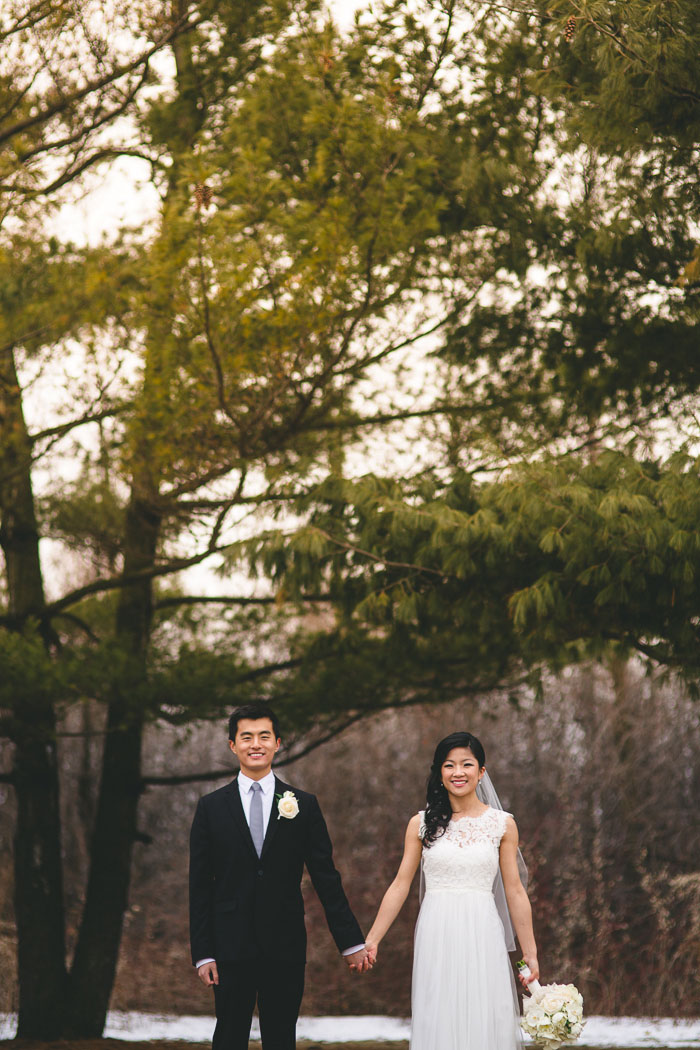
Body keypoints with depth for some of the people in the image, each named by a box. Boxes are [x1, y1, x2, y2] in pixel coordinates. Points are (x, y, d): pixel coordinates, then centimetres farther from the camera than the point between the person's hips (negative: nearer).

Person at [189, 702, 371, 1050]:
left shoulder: (304, 805, 6)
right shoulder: (211, 807, 5)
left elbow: (326, 878, 5)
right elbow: (200, 887, 4)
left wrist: (351, 943, 1)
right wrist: (203, 953, -3)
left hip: (285, 947, 0)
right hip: (230, 948, 0)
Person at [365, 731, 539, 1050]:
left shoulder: (502, 824, 4)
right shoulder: (421, 823, 5)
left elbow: (515, 892, 5)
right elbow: (400, 885, 6)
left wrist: (530, 954, 5)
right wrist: (372, 940, 1)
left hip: (482, 938, 0)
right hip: (436, 937, 0)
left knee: (484, 1023, -1)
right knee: (438, 1024, 1)